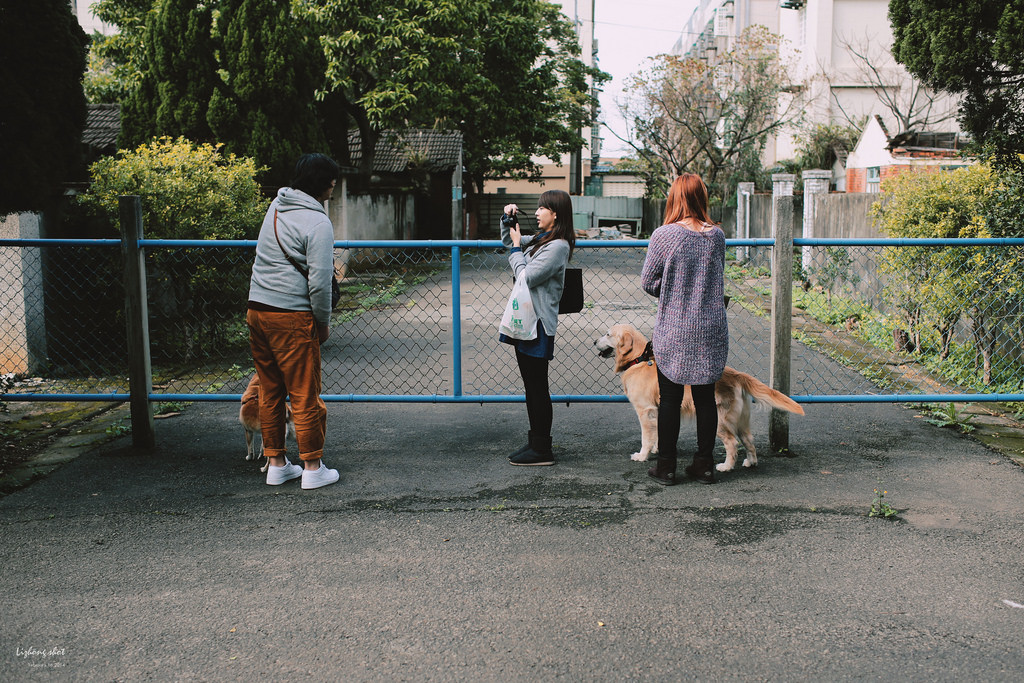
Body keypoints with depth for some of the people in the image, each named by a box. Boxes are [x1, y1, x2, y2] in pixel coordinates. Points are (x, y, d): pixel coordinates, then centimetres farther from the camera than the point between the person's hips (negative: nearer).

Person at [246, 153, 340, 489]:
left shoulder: (276, 206, 11)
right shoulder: (318, 222, -13)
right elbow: (319, 282, -17)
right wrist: (324, 322, -3)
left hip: (257, 309, 8)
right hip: (292, 316, -8)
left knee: (270, 391, 14)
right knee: (305, 394, 2)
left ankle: (276, 463, 22)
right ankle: (313, 467, 10)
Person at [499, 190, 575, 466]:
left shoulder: (558, 246, -14)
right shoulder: (540, 239, 13)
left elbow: (526, 277, -18)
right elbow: (509, 240, 30)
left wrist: (516, 247, -6)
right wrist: (508, 220, 12)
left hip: (538, 324, -10)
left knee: (538, 388, -4)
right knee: (531, 387, 15)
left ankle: (542, 450, 3)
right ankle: (535, 441, 25)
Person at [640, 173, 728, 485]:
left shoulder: (664, 235, -12)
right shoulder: (717, 235, 0)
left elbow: (648, 282, -6)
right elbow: (717, 279, 12)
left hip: (673, 331, -3)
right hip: (710, 330, 3)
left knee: (670, 398, 6)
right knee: (705, 397, 11)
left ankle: (666, 466, 14)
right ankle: (704, 465, 19)